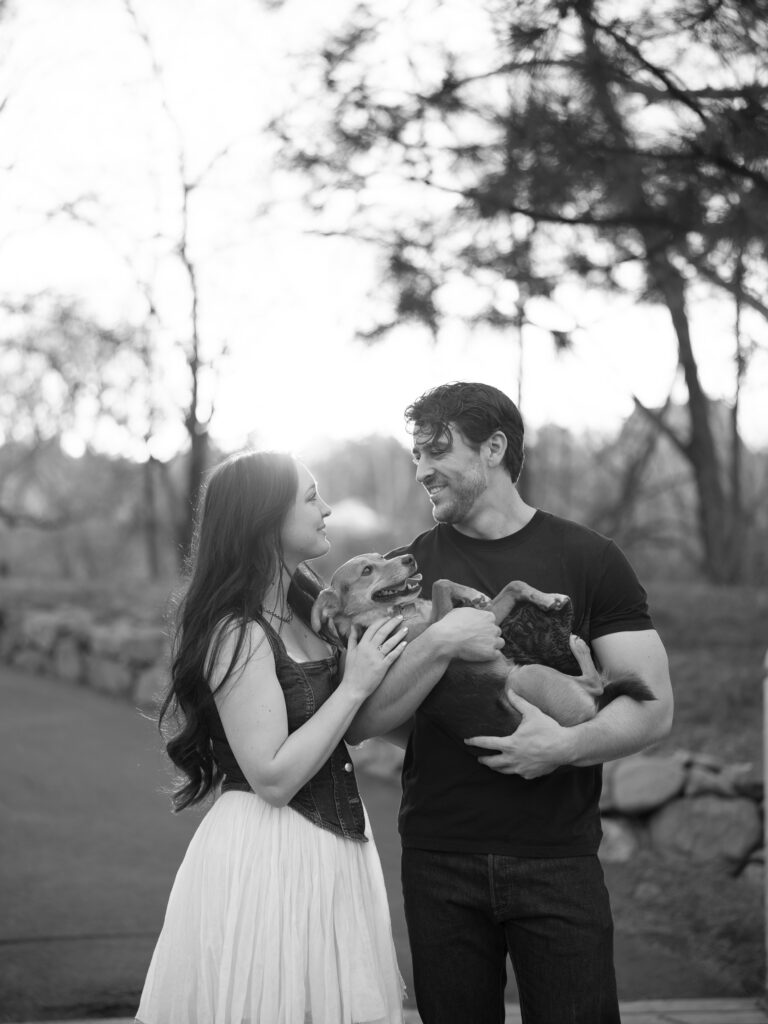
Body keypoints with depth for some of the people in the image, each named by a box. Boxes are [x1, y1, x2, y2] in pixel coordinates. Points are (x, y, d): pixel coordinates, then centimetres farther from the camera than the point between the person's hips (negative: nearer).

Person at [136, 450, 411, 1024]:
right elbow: (273, 779, -21)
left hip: (332, 845, 8)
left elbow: (361, 723, 10)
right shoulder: (238, 633, -18)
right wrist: (355, 685, -19)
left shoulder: (306, 610, 7)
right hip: (268, 854, -8)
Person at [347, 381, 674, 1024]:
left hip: (558, 859, -1)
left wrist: (568, 743, -20)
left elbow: (653, 709, -2)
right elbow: (361, 722, -2)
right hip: (439, 860, 1)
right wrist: (439, 645, -18)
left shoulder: (588, 560, 2)